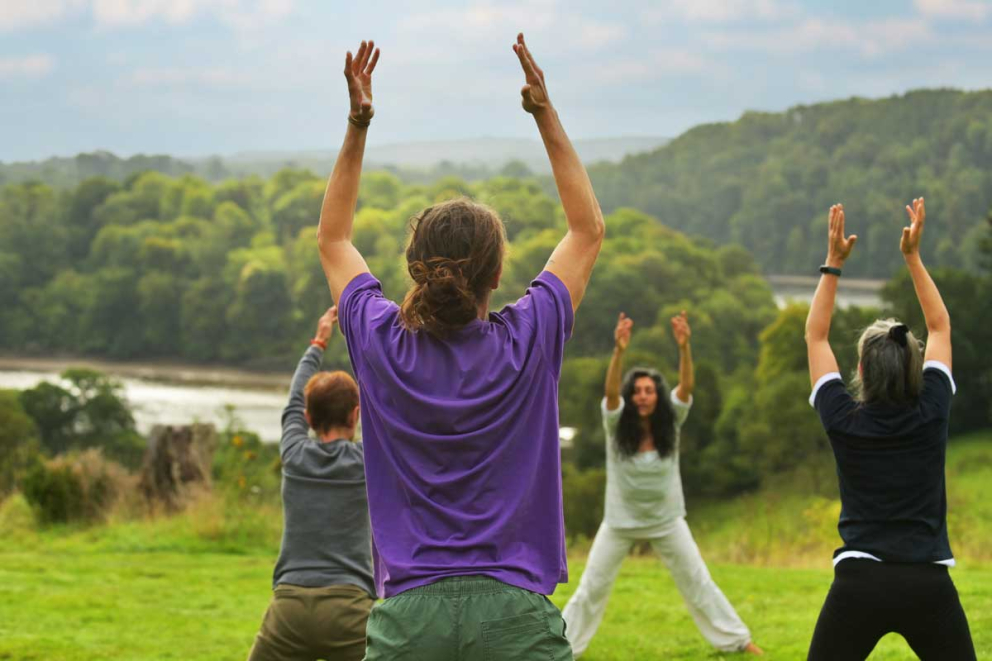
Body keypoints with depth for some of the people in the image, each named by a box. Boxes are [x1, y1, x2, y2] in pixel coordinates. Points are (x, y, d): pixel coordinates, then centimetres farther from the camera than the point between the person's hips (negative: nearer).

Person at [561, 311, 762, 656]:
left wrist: (684, 346, -43)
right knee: (591, 587, 3)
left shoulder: (670, 422, -10)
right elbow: (610, 391, -34)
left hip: (667, 520, 1)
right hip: (620, 520, -1)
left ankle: (737, 640, 18)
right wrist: (619, 350, -51)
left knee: (698, 582, 8)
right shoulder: (617, 425, -15)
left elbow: (687, 386, -26)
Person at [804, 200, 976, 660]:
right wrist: (913, 257, 17)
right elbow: (940, 328, 15)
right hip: (928, 585, 1)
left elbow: (815, 336, 12)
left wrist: (833, 263, 12)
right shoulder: (932, 412, 1)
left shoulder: (843, 420, -1)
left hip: (860, 584, -1)